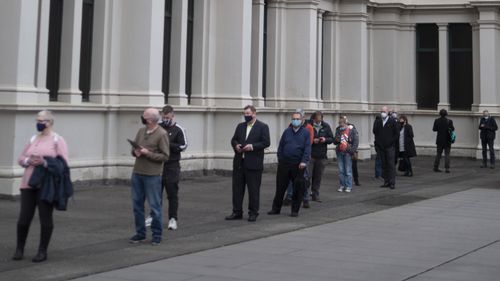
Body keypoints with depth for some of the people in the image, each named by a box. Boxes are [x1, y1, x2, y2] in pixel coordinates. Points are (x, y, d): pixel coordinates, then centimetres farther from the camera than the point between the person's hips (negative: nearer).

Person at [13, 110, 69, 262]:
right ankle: (19, 249, 16)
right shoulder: (33, 139, 14)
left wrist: (44, 162, -22)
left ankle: (43, 251, 9)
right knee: (24, 216, 2)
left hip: (46, 185, -4)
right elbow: (21, 158, 15)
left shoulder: (58, 140, -2)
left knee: (45, 217, 0)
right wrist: (28, 161, -8)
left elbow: (63, 162, -9)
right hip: (28, 183, 4)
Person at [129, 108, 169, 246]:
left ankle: (157, 234, 12)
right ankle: (140, 233, 23)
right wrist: (135, 151, -3)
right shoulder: (141, 131, 10)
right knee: (137, 204, 11)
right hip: (137, 173, 7)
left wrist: (148, 153, -19)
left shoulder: (162, 134, -10)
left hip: (152, 176, -6)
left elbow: (165, 156, -11)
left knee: (155, 206, 1)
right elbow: (134, 147, 19)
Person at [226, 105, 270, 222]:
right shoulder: (240, 126, 15)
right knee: (237, 188, 7)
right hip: (239, 162, 5)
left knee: (253, 189, 2)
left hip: (253, 163, -5)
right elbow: (234, 140, 17)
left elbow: (266, 142, -9)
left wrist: (252, 146, -19)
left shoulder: (263, 127, -2)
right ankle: (237, 212, 16)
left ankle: (253, 213, 12)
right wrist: (236, 146, -5)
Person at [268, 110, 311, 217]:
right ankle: (276, 208, 15)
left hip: (298, 165, -2)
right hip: (284, 163, 2)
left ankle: (295, 210, 14)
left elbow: (307, 148, -5)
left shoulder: (305, 132, 1)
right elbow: (281, 146, 11)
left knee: (298, 188, 3)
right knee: (280, 187, 5)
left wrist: (304, 161, -15)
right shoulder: (287, 131, 9)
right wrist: (280, 159, 5)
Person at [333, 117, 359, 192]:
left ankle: (348, 186, 4)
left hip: (347, 152, -5)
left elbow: (356, 141, -5)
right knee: (341, 170, 8)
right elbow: (334, 142, 18)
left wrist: (352, 151, -13)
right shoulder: (338, 130, 11)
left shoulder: (352, 130, -4)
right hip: (339, 152, 5)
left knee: (348, 171, -3)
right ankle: (342, 185, 16)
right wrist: (336, 140, -6)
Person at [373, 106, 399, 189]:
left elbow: (397, 133, -1)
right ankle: (386, 181, 12)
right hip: (381, 147, 4)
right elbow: (375, 132, 8)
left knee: (391, 165, -6)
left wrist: (392, 142, -5)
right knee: (384, 165, 6)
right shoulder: (377, 121, 9)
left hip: (390, 147, -4)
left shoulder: (392, 121, -1)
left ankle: (392, 183, -5)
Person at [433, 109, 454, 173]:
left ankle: (436, 167, 13)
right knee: (447, 154, 3)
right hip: (447, 140, -2)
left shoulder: (437, 121, -5)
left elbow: (434, 129, -3)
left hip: (439, 140, 2)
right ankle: (447, 168, -4)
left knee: (438, 153, 12)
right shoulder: (449, 121, -10)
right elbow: (452, 129, -11)